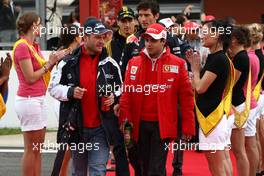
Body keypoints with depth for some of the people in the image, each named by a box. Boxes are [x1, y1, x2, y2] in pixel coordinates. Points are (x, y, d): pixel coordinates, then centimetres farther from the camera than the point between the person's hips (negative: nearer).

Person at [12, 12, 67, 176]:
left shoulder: (34, 46, 14)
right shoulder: (22, 47, -13)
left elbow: (42, 72, 11)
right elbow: (30, 78, -15)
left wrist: (54, 60, 1)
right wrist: (49, 63, -8)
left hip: (39, 99, 9)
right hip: (29, 100, -9)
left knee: (37, 149, 10)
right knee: (31, 149, -5)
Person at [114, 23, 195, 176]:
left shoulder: (177, 64, -3)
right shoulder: (134, 63, 6)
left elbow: (186, 97, -2)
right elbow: (127, 93, 5)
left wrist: (188, 126, -4)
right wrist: (124, 119, -5)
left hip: (163, 125, -4)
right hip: (140, 124, 4)